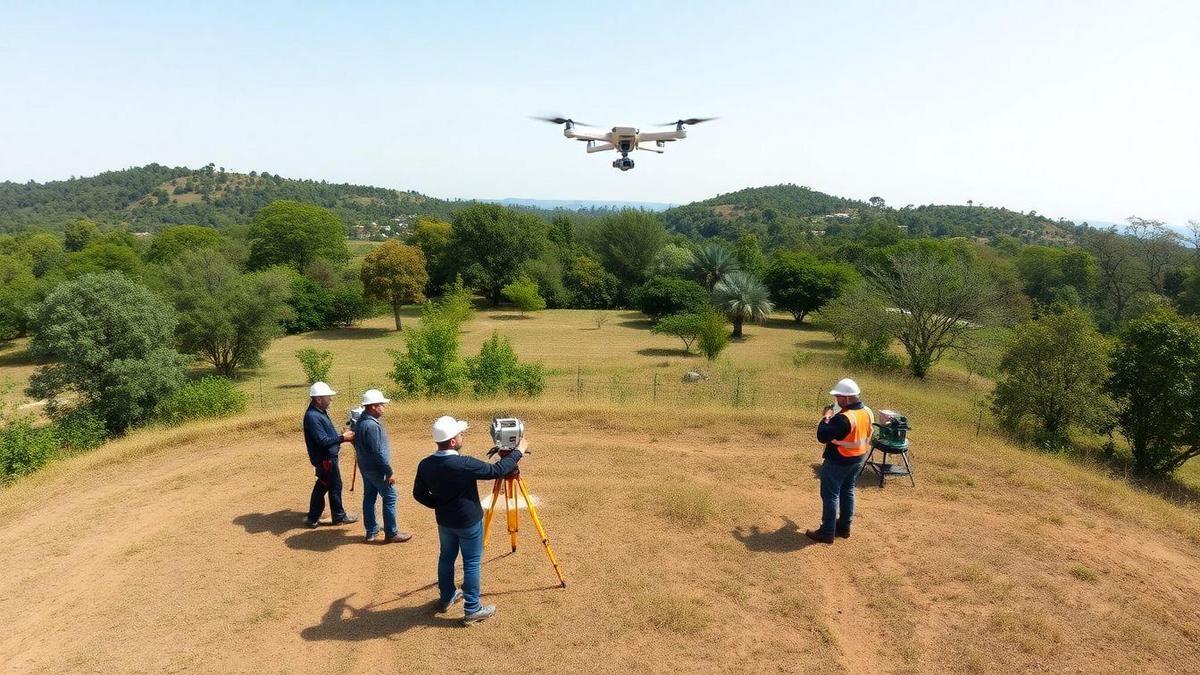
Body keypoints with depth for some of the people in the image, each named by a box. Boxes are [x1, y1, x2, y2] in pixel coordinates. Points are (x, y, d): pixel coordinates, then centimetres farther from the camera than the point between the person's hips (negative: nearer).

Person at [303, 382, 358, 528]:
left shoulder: (320, 412, 8)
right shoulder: (313, 416, -24)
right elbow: (323, 441, -27)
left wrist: (342, 437, 8)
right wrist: (342, 437, -22)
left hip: (327, 457, 10)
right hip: (325, 459, -10)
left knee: (322, 486, 17)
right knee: (335, 486, 5)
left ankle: (313, 517, 27)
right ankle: (339, 516, 20)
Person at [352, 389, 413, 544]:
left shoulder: (361, 421, 5)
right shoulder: (372, 425, -26)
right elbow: (379, 452, -26)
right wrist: (389, 473, -19)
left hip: (365, 466, 10)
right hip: (376, 469, -10)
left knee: (369, 497, 15)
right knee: (389, 497, 0)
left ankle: (371, 531, 25)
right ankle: (391, 534, 7)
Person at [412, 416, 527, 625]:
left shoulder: (425, 465, -11)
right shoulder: (464, 464, -30)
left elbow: (419, 494, 0)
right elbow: (496, 471, -21)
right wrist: (518, 451, -10)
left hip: (444, 521, 6)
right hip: (469, 523, -6)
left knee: (446, 557, 23)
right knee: (471, 563, 7)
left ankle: (446, 598, 41)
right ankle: (472, 610, 16)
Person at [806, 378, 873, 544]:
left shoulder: (843, 418, -30)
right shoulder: (868, 412, -3)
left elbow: (822, 437, -28)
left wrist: (826, 418, -14)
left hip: (838, 462, -8)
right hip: (858, 459, 8)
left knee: (830, 495, 3)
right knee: (847, 492, 20)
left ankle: (827, 533, 10)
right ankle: (844, 528, 30)